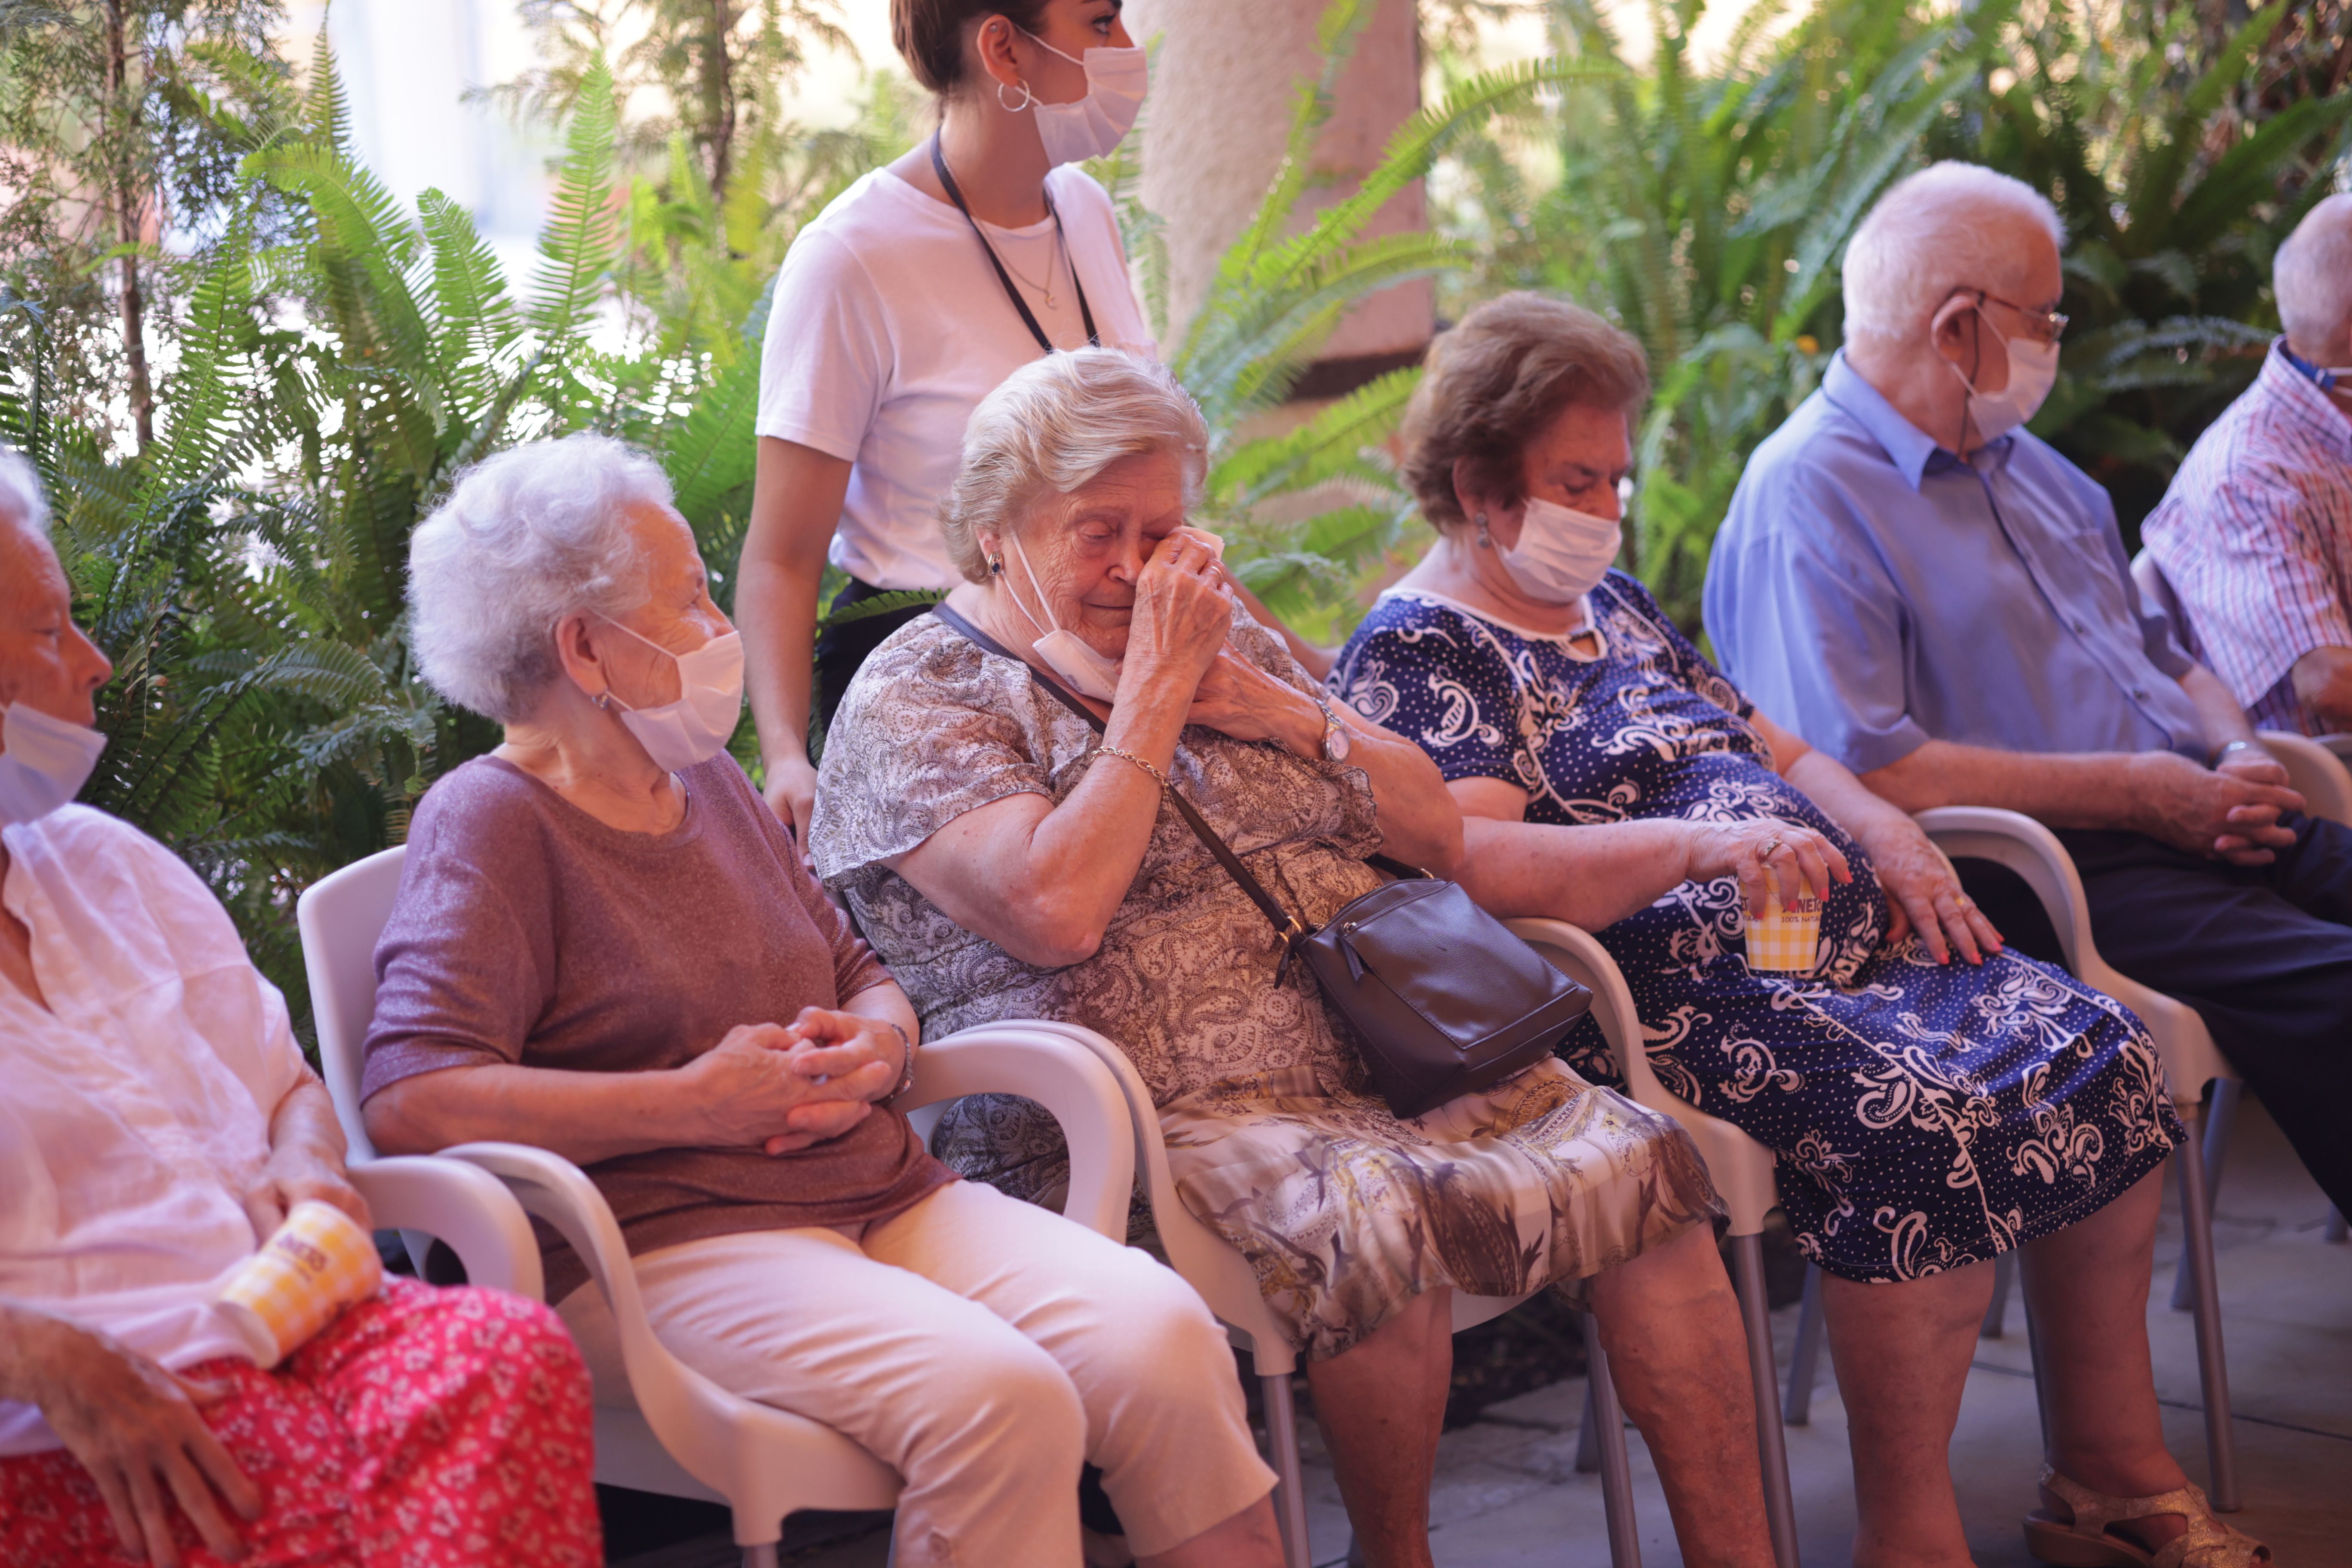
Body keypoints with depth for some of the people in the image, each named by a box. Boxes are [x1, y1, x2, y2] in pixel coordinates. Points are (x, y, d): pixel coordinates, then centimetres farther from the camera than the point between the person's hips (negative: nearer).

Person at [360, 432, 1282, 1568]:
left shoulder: (708, 781, 20)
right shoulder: (492, 822, -4)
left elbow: (862, 978, 28)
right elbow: (409, 1098, -17)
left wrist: (877, 1048, 1)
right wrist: (695, 1103, -16)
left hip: (884, 1198, 7)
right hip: (670, 1245, -7)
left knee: (1164, 1338, -19)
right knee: (998, 1399, -32)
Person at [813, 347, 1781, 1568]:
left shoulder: (1220, 635, 20)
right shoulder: (915, 698, 0)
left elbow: (1436, 833, 18)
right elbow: (1058, 912, -18)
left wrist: (1280, 711, 2)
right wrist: (1152, 693, -10)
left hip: (1368, 1062, 7)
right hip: (1149, 1127, -6)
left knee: (1635, 1159, -16)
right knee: (1373, 1216, -35)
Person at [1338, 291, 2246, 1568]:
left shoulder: (1608, 603, 25)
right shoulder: (1418, 649, -3)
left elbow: (1774, 751, 29)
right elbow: (1465, 861, -20)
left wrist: (1883, 833, 8)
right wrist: (1695, 845, -30)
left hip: (1839, 938, 9)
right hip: (1667, 996, -9)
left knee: (2106, 1061, -8)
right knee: (1930, 1125, -32)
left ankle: (2111, 1458, 5)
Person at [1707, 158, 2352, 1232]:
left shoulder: (2031, 467, 23)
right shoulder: (1805, 500, -8)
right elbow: (1863, 772, -18)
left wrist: (2238, 758, 4)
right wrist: (2138, 791, -16)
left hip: (2194, 818, 9)